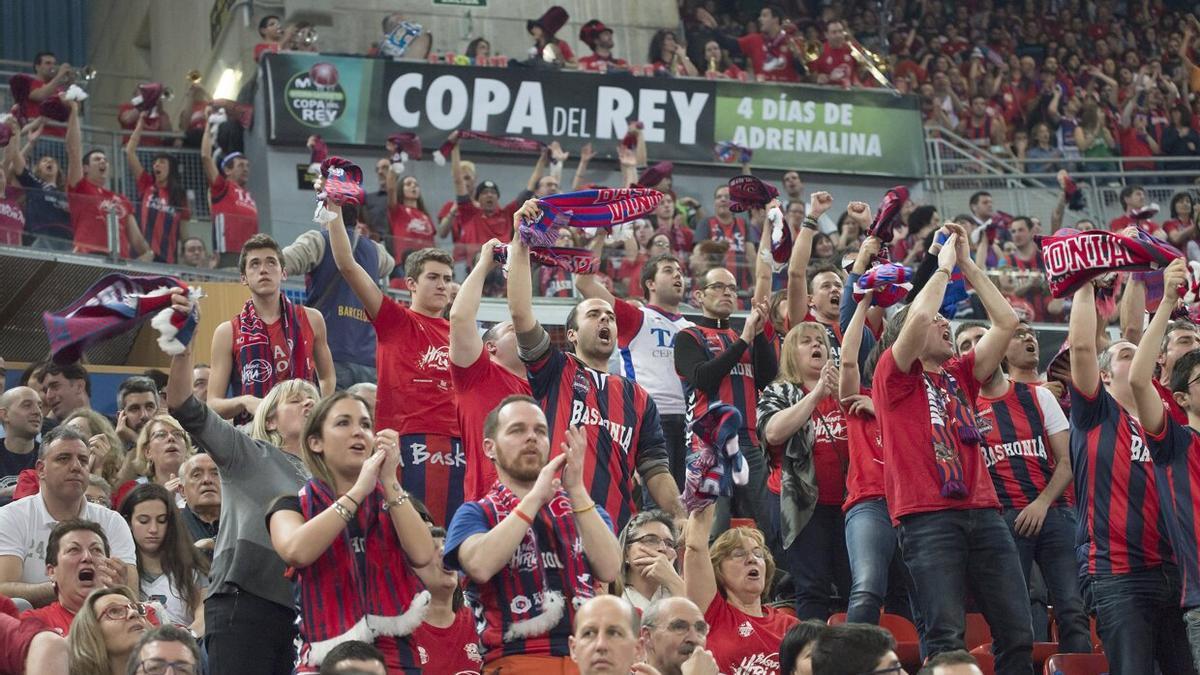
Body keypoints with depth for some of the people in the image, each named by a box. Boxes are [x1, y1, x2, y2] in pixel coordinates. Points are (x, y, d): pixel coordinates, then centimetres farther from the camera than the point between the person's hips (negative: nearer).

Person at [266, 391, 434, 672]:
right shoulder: (294, 506, 6)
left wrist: (390, 482, -10)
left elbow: (422, 555, -7)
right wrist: (359, 490, -15)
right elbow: (296, 552, -17)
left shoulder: (392, 502, 12)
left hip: (395, 654, 2)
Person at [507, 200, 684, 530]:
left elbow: (655, 471, 15)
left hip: (616, 532, 3)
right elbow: (520, 313, -2)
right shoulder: (555, 373, 11)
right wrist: (520, 243, -5)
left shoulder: (637, 398, 20)